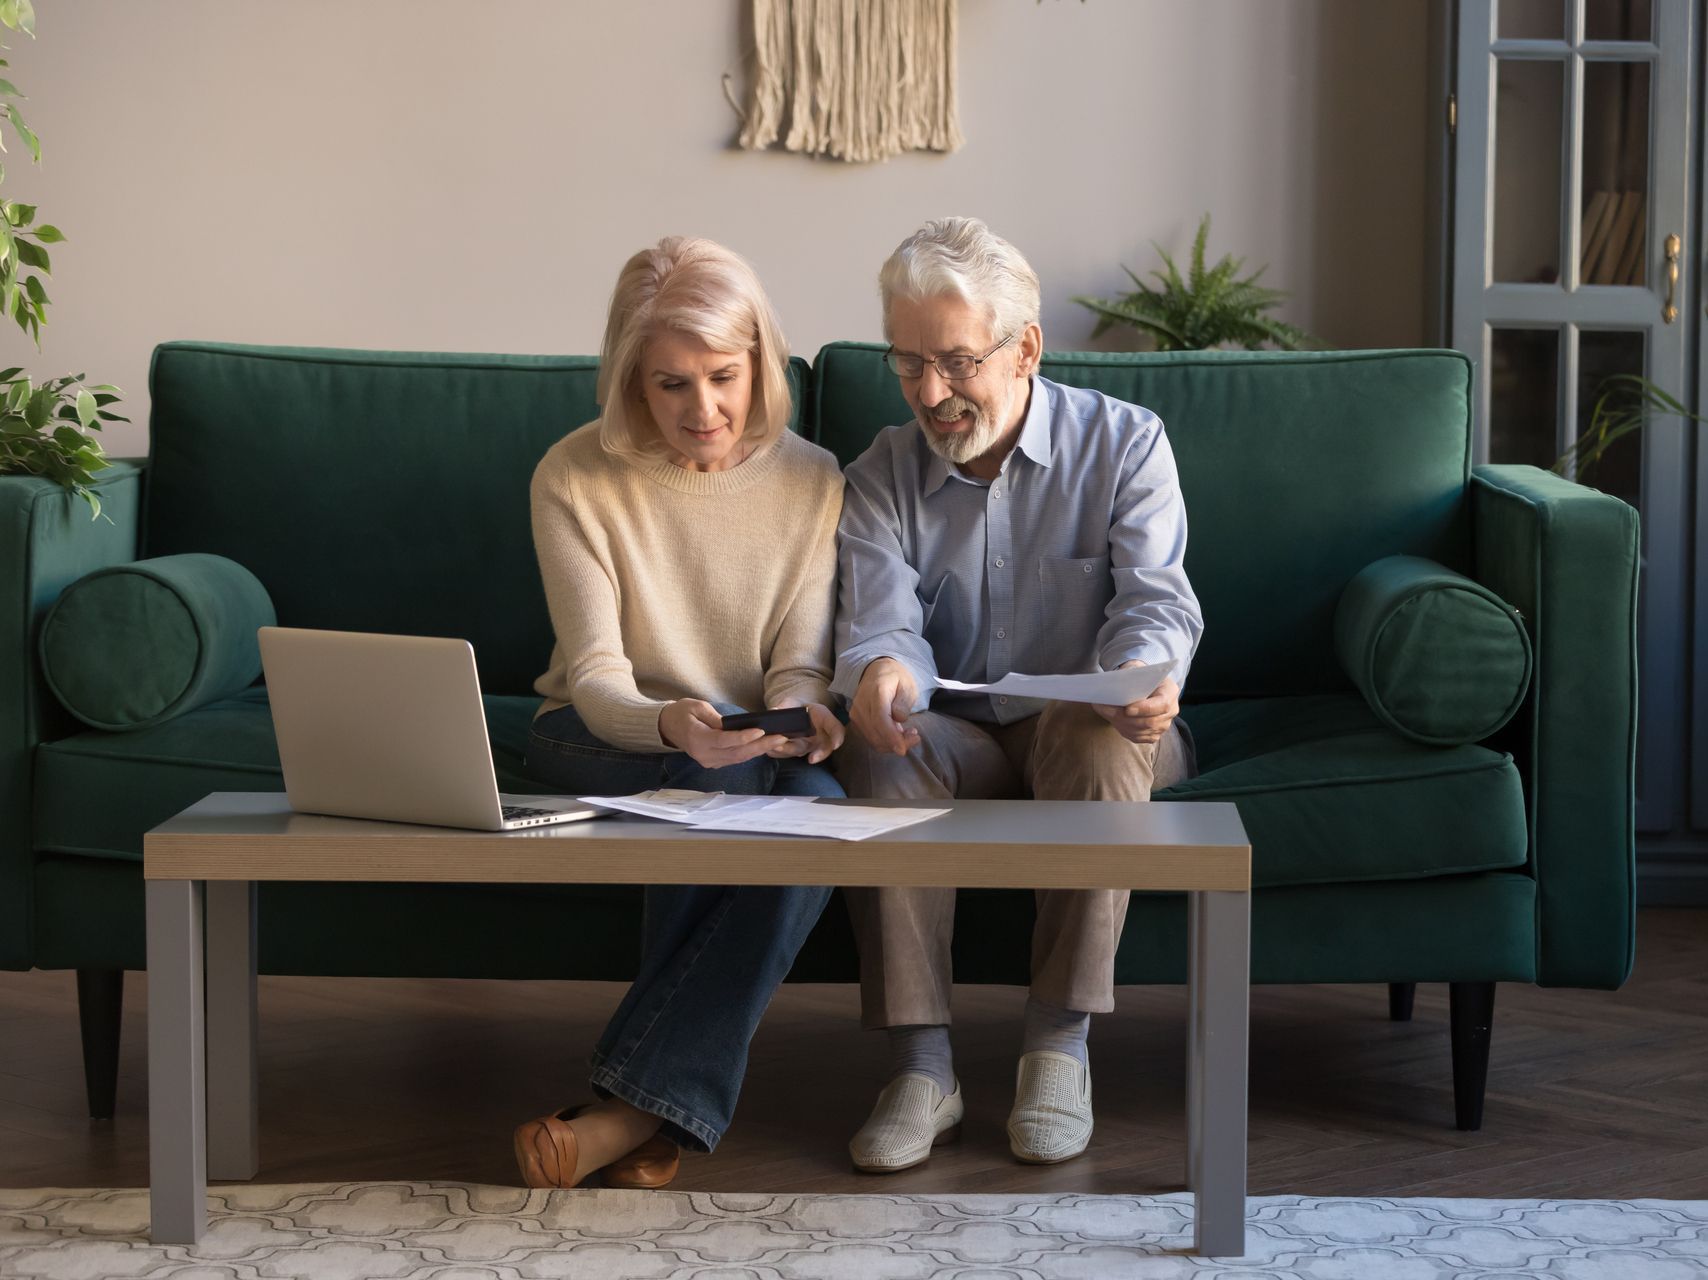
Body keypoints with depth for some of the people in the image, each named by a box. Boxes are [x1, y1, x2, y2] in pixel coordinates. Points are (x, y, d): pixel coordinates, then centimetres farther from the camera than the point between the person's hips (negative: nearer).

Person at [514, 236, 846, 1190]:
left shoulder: (811, 480, -3)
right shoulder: (577, 479, -11)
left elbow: (799, 660, -3)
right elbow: (596, 680, -16)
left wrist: (804, 712, -29)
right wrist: (673, 725, -39)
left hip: (751, 751, 2)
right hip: (601, 743, -2)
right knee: (717, 778, -36)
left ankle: (637, 1105, -34)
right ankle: (669, 1111, -28)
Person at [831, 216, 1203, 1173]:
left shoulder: (1123, 444, -3)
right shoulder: (882, 477, 3)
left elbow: (1156, 599, -15)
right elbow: (883, 623, -12)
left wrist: (1147, 675, -40)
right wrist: (881, 672, -39)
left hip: (1092, 734, -1)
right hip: (959, 739, 2)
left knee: (1098, 727, -37)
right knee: (882, 745, -32)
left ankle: (1060, 1047, -30)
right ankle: (923, 1066, -31)